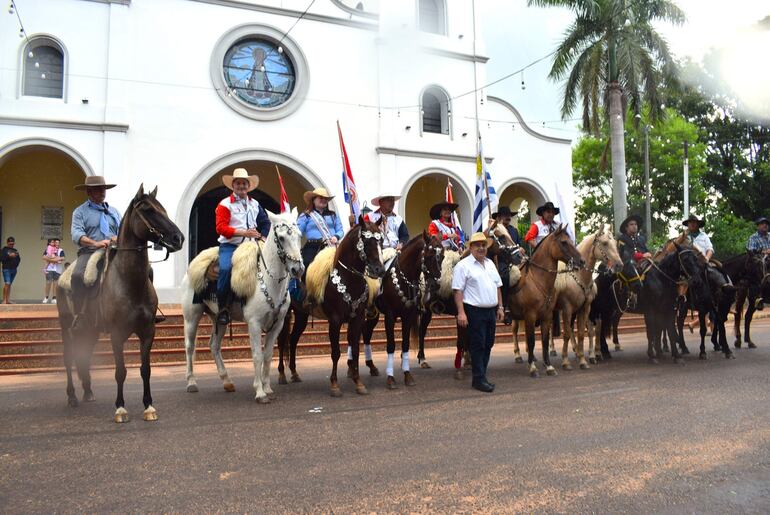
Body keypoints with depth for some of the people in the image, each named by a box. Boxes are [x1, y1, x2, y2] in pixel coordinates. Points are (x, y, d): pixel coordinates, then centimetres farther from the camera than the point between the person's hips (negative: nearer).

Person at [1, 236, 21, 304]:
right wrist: (9, 256, -18)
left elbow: (19, 260, 15)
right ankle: (4, 300, -9)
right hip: (6, 269, -5)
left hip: (14, 269, 5)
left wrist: (17, 256, -4)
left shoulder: (15, 250, 15)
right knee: (7, 284, -12)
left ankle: (8, 300, 7)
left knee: (9, 284, 7)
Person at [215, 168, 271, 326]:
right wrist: (244, 232, -19)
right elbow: (221, 228, -10)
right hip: (229, 245, -5)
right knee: (226, 268, -31)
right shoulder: (225, 204, 0)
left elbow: (265, 223, 24)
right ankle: (222, 308, -21)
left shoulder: (255, 204, 17)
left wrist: (263, 237, 3)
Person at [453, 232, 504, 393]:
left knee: (488, 344, 11)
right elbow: (458, 290, -13)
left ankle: (481, 376, 21)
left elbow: (497, 287, 20)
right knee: (477, 345, -3)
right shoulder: (463, 265, -8)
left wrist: (500, 307, 14)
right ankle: (479, 379, 5)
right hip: (475, 311, -7)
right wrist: (461, 313, -20)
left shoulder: (490, 263, 15)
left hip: (491, 311, 7)